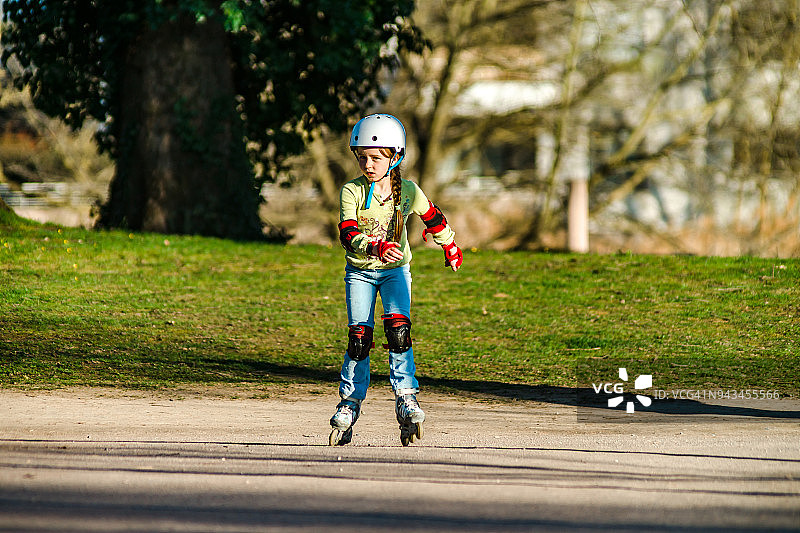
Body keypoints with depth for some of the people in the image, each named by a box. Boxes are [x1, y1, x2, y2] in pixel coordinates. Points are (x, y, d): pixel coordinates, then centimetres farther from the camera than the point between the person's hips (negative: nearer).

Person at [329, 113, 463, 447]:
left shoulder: (408, 191, -9)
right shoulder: (352, 192, -14)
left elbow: (434, 219, 11)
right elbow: (348, 234, -26)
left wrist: (450, 247, 25)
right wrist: (376, 247, -44)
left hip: (395, 270, 1)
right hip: (360, 272, 0)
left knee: (398, 329, -19)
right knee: (359, 337, -7)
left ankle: (406, 397, -14)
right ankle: (350, 404, 8)